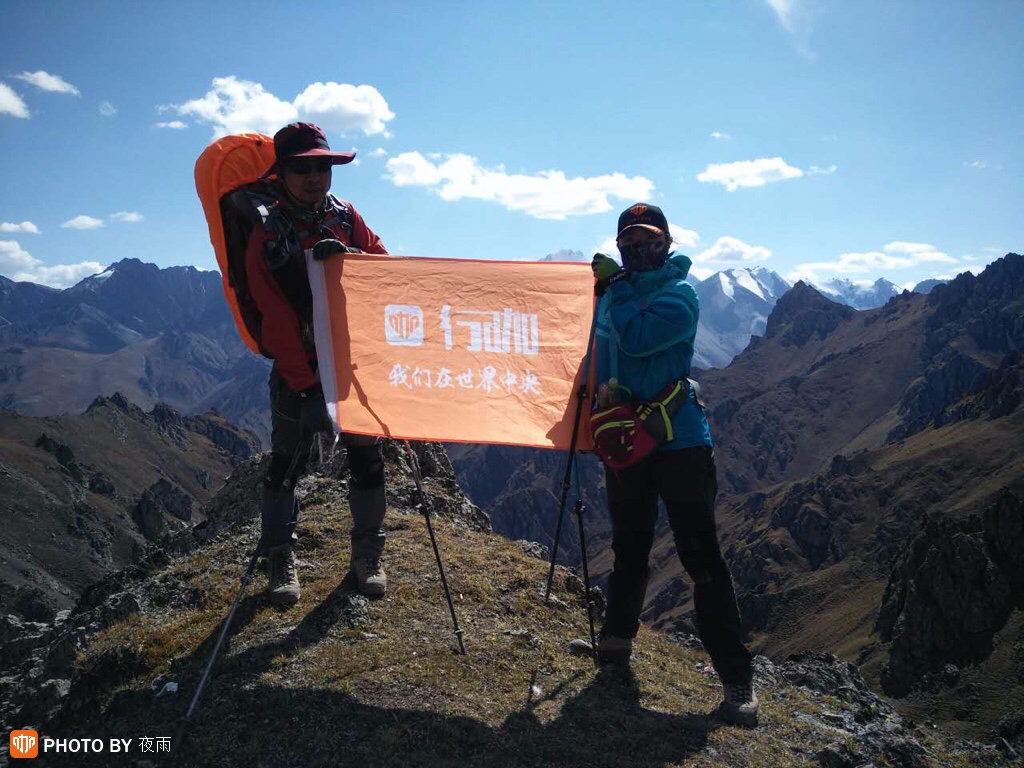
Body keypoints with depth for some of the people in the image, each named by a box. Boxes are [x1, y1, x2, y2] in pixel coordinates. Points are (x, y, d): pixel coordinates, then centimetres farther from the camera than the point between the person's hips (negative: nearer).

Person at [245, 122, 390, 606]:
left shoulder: (346, 219, 6)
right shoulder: (266, 238, -6)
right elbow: (277, 317, -13)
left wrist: (349, 256, -22)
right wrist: (308, 383, -19)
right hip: (299, 373, -3)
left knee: (368, 459, 4)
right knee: (286, 464, 2)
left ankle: (367, 556, 18)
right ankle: (281, 560, 17)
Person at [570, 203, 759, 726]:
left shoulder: (679, 294, -7)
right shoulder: (616, 287, 12)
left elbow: (635, 339, -23)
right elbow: (602, 349, 20)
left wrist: (615, 288, -10)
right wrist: (603, 387, 1)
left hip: (680, 441, -6)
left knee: (701, 556, -5)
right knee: (628, 548, 19)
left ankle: (736, 676, 3)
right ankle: (616, 641, 35)